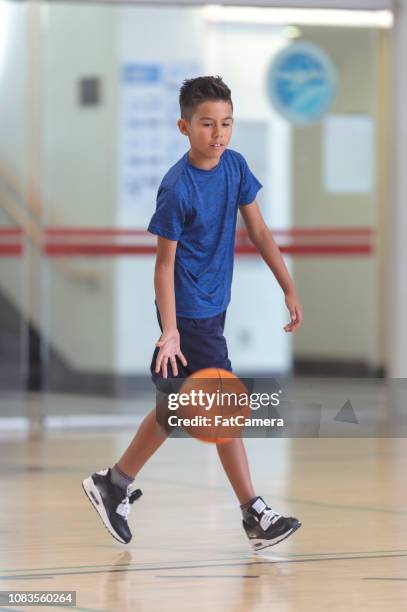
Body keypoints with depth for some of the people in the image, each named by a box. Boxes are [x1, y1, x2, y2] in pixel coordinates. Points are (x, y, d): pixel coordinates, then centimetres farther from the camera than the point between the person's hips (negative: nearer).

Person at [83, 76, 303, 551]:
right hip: (189, 312, -8)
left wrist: (289, 289, 6)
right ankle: (255, 516, -2)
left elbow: (258, 232, 8)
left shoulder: (235, 167, 0)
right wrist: (170, 330, -21)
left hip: (213, 307, 8)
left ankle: (114, 483, 30)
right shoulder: (177, 188, -19)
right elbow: (165, 263, -16)